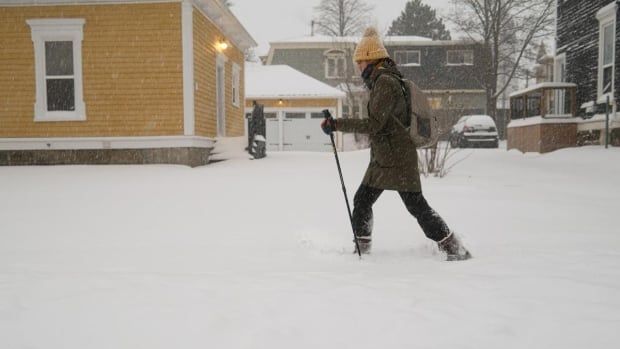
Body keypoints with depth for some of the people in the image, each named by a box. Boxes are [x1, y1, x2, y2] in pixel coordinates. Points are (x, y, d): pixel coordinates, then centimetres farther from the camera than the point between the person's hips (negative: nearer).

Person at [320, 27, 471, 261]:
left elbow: (373, 124, -23)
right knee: (361, 200, 11)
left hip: (398, 160, -10)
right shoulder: (382, 82, 15)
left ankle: (455, 250, 5)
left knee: (417, 206, -6)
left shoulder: (386, 82, -16)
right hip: (381, 159, 10)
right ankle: (361, 249, 23)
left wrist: (336, 124, -22)